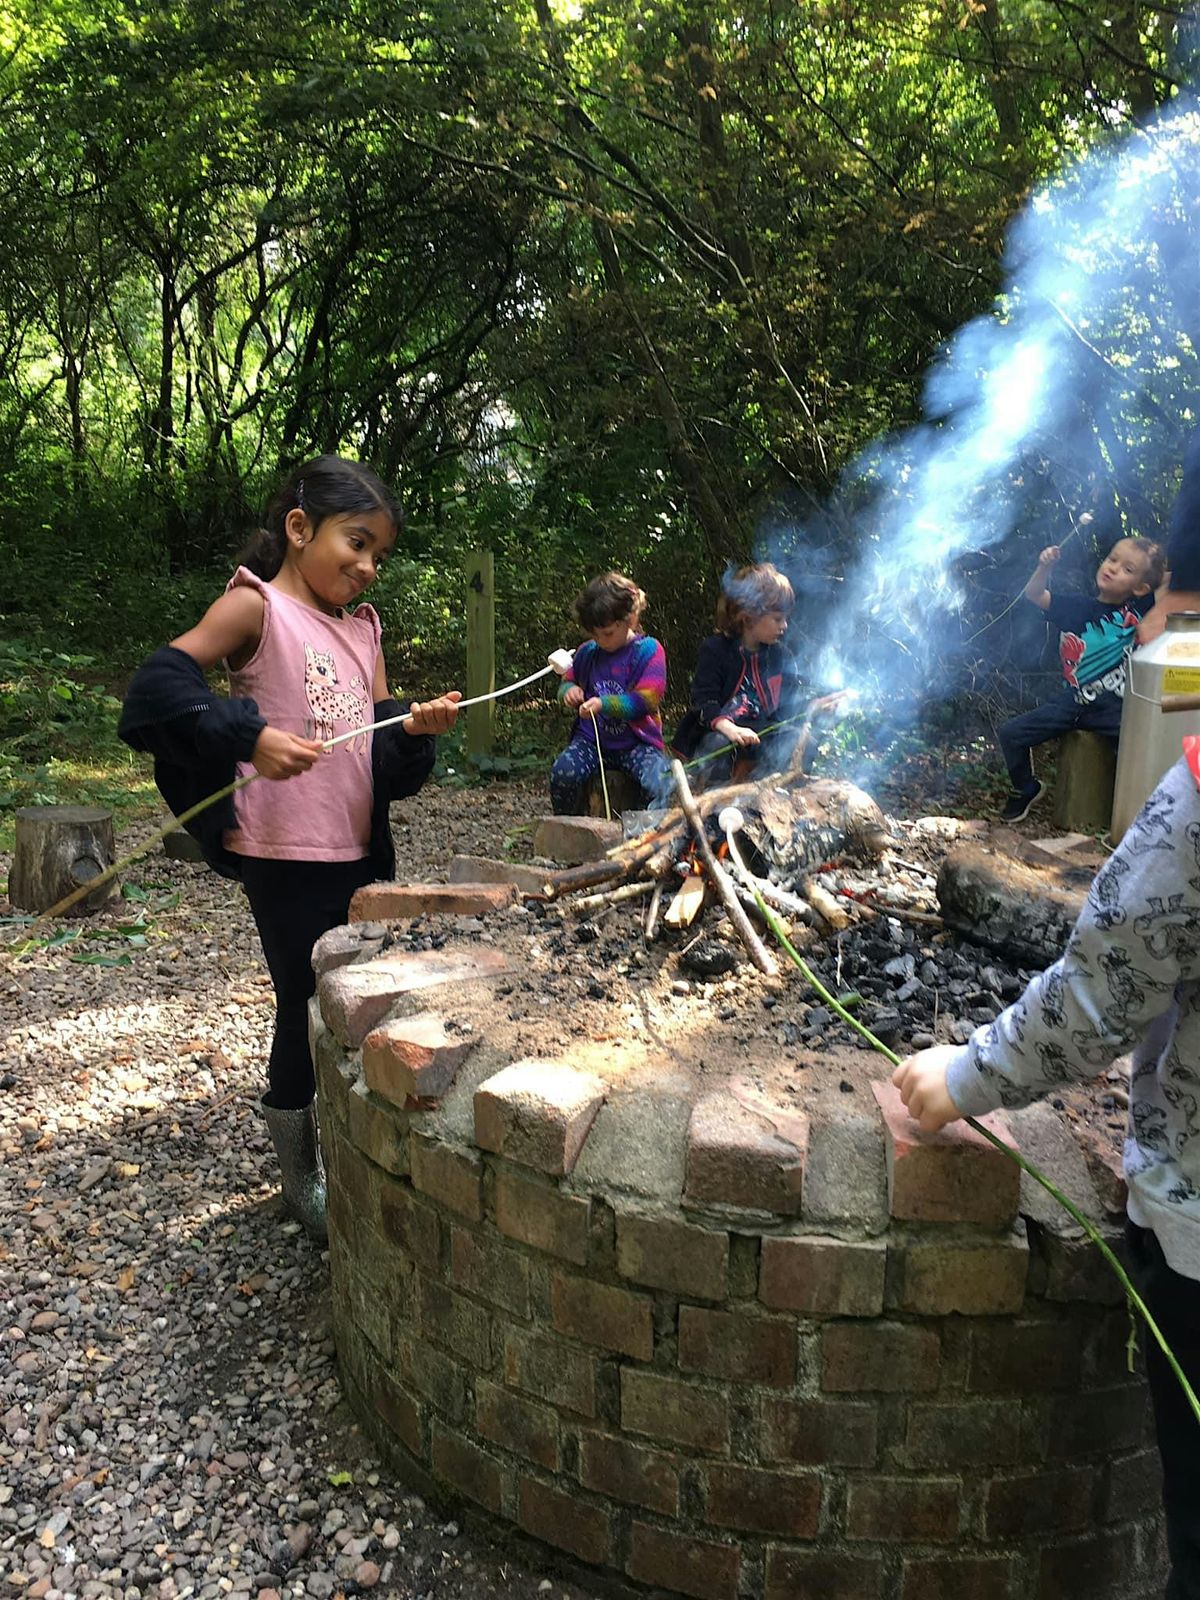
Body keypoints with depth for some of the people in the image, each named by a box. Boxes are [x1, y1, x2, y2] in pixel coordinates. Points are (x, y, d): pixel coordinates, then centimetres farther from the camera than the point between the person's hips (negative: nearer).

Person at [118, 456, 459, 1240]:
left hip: (359, 851, 7)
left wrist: (415, 731, -12)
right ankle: (301, 1176, 25)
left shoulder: (363, 626, 12)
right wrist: (249, 736, -28)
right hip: (285, 855, -7)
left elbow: (380, 745, 9)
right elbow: (161, 681, -19)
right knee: (306, 1012, 5)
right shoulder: (256, 605, -8)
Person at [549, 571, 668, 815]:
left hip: (636, 742, -3)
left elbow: (647, 701, -12)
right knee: (562, 773, -26)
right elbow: (567, 682, 25)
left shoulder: (648, 650, -4)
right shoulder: (587, 652, 9)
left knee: (659, 785, -30)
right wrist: (569, 691, -2)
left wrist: (604, 704, -24)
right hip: (590, 739, 3)